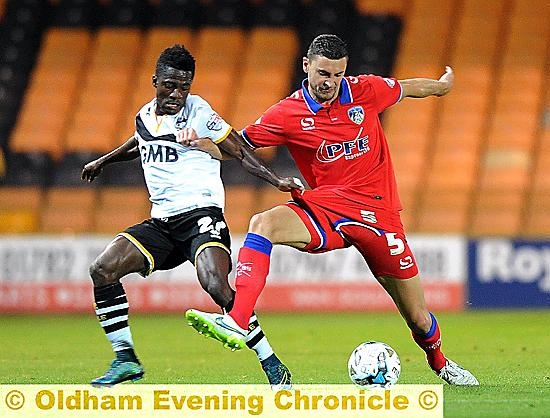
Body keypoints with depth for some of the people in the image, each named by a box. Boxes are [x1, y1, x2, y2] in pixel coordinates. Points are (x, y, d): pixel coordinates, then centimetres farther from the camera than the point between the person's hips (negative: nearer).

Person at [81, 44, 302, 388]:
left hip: (201, 214, -6)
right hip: (161, 222, 6)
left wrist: (277, 181, -13)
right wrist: (103, 161, 51)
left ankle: (273, 368, -19)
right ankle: (126, 360, 0)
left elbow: (240, 151, -1)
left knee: (215, 284, -30)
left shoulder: (198, 113, -6)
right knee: (102, 269, -11)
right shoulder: (145, 116, 13)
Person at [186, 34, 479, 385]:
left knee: (418, 318, 5)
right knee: (263, 223, -33)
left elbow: (408, 88, 18)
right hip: (325, 208, -1)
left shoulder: (365, 91, -2)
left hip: (377, 212, 1)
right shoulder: (288, 114, -4)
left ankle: (439, 363, 40)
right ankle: (236, 322, -44)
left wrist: (442, 85, 37)